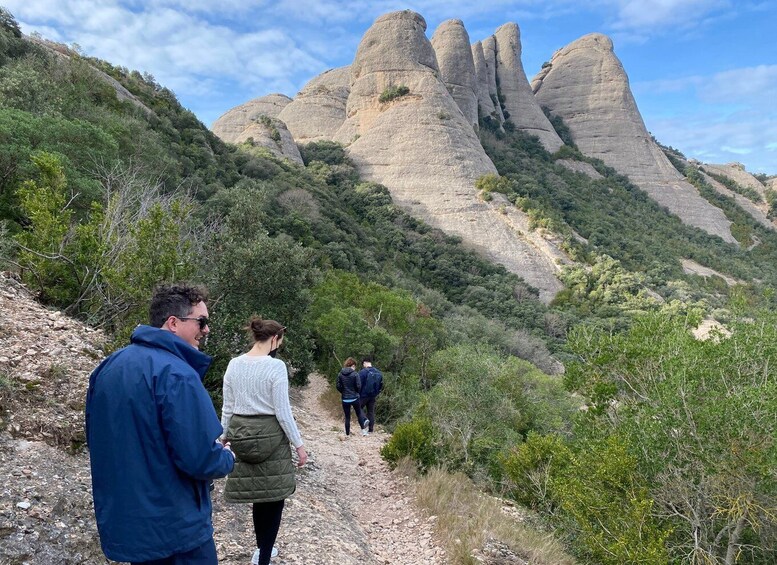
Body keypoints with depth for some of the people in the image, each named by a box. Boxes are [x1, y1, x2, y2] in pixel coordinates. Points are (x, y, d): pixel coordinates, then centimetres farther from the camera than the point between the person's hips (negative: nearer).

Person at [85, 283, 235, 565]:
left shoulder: (107, 368, 4)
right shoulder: (176, 374, -24)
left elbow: (96, 440, 15)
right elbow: (200, 459, -26)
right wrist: (227, 458, -5)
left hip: (120, 520, 8)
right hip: (173, 529, -8)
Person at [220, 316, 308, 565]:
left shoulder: (234, 364, 1)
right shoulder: (276, 366, -16)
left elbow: (227, 408, 7)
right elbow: (282, 412, -15)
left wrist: (224, 436, 18)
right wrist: (299, 444, -6)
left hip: (242, 434, 6)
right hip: (269, 436, -6)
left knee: (259, 494, 21)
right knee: (274, 496, 8)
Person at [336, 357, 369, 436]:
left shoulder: (340, 374, -3)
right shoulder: (355, 374, -11)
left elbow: (338, 386, -2)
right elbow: (359, 386, -12)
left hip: (345, 399, 2)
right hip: (354, 398, -2)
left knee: (347, 417, 11)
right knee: (359, 413, 17)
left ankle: (347, 433, 15)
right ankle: (363, 430, 13)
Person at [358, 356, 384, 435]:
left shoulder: (363, 372, -16)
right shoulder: (378, 373, 3)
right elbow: (381, 385, 10)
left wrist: (357, 394, -1)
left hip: (363, 395, -5)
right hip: (373, 396, 5)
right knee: (371, 412, 12)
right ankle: (371, 429, 13)